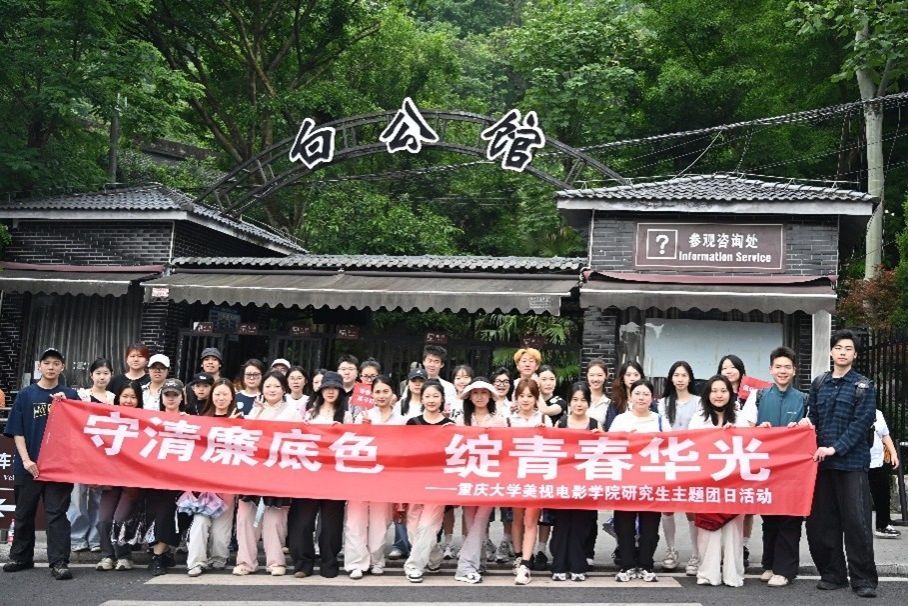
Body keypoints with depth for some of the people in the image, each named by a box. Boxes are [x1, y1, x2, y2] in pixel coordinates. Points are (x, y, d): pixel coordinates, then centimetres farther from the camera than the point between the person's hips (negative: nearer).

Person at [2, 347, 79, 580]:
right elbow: (17, 431, 3)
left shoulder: (70, 395, 5)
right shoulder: (25, 395, 5)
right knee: (24, 513, 13)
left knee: (57, 514, -4)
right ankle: (21, 557, 27)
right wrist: (26, 460, -8)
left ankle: (59, 562, -3)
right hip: (28, 465, 1)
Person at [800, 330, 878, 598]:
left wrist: (835, 448, -15)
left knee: (857, 522, -4)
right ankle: (833, 574, 18)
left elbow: (862, 423, -8)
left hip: (852, 462, -4)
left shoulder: (863, 386, 0)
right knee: (821, 521, 6)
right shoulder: (819, 383, 12)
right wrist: (807, 421, -9)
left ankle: (864, 579, 4)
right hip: (821, 461, 4)